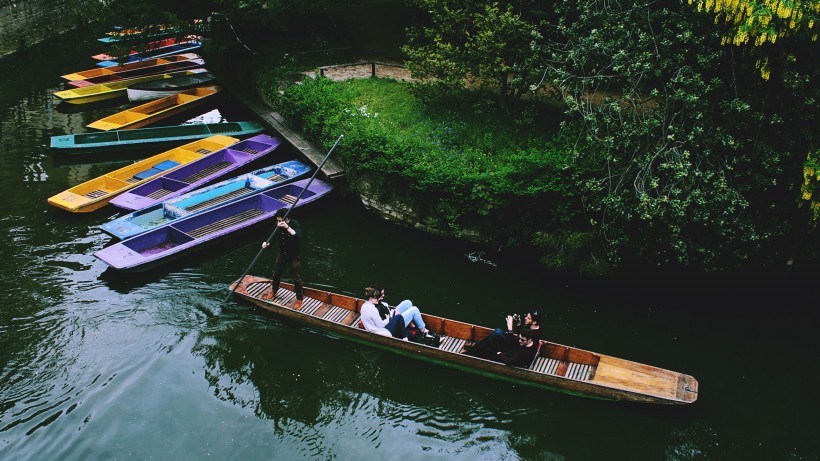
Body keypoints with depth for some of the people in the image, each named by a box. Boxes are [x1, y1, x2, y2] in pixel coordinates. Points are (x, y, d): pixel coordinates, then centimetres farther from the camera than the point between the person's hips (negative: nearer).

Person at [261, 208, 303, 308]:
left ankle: (299, 299, 17)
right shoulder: (277, 225, -10)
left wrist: (287, 227, -48)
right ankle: (273, 291, 45)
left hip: (293, 256, -5)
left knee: (296, 277, 1)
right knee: (276, 273, 19)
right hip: (282, 254, 5)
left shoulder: (295, 224, -24)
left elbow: (298, 236, -41)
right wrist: (267, 243, -23)